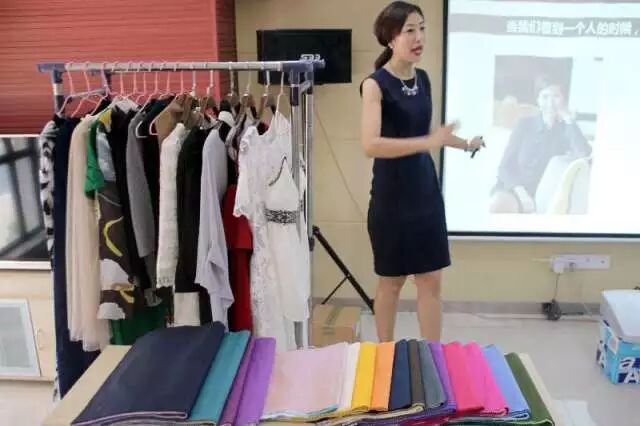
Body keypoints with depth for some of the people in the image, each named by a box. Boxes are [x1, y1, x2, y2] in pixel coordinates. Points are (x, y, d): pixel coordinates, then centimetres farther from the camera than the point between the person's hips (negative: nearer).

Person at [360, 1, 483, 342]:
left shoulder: (423, 79, 7)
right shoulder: (375, 84, -13)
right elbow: (370, 145, -27)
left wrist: (465, 144, 33)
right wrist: (427, 142, -32)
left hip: (426, 189, 6)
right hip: (391, 195, -6)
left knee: (431, 279, 8)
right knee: (391, 281, 8)